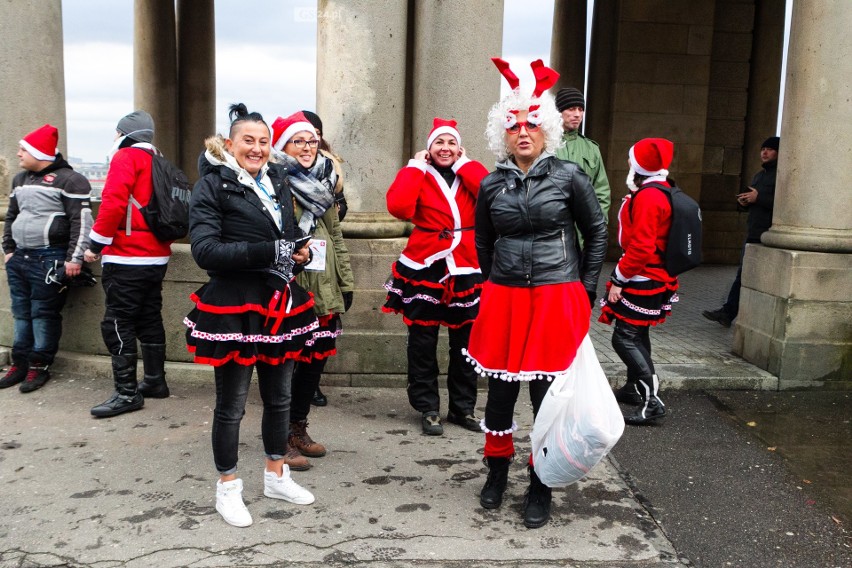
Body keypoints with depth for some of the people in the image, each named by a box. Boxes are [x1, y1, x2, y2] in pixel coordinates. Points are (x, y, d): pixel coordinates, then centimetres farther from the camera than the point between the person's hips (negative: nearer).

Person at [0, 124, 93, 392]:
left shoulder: (69, 180, -9)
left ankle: (39, 367, 9)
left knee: (44, 314, -1)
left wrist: (74, 259, -19)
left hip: (49, 260, -8)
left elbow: (81, 221, -15)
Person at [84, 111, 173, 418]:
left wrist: (96, 244, -12)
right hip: (157, 257, 9)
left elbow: (113, 202, -19)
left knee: (117, 324, -4)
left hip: (127, 259, -8)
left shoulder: (126, 157, -8)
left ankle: (127, 393, -3)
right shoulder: (159, 163, 16)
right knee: (149, 320, 15)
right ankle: (155, 381, 23)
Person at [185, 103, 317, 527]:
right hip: (233, 308, -6)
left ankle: (276, 476, 34)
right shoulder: (212, 186, -7)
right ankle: (227, 488, 24)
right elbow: (205, 250, -18)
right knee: (231, 403, 6)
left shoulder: (278, 182, 12)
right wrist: (269, 252, -24)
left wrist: (300, 251, -1)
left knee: (279, 397, 16)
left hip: (280, 305, 6)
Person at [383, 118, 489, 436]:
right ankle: (428, 409, 19)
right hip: (425, 268, -2)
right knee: (423, 343, 5)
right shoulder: (419, 176, 2)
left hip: (467, 269, 2)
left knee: (465, 343, 9)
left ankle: (463, 407, 24)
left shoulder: (470, 174, 9)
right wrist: (416, 166, -9)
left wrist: (465, 165, -5)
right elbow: (398, 206, -19)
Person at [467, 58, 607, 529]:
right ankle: (497, 469, 32)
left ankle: (541, 486, 20)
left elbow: (597, 232, 7)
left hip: (557, 299, -2)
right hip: (504, 298, 2)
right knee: (500, 388, 9)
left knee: (547, 392, 3)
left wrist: (586, 287, 5)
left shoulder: (568, 176, -1)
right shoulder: (492, 185, 5)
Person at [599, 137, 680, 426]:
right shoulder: (664, 191, 11)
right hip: (656, 276, 11)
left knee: (625, 338, -9)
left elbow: (641, 247, -25)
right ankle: (634, 388, 35)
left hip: (642, 280, -11)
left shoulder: (647, 197, -20)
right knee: (638, 334, 21)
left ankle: (652, 401, -10)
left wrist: (618, 279, -19)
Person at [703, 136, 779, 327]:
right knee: (743, 274, 7)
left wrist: (758, 198, -21)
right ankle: (728, 312, 7)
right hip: (753, 233, 8)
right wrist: (744, 201, 5)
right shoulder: (759, 175, 20)